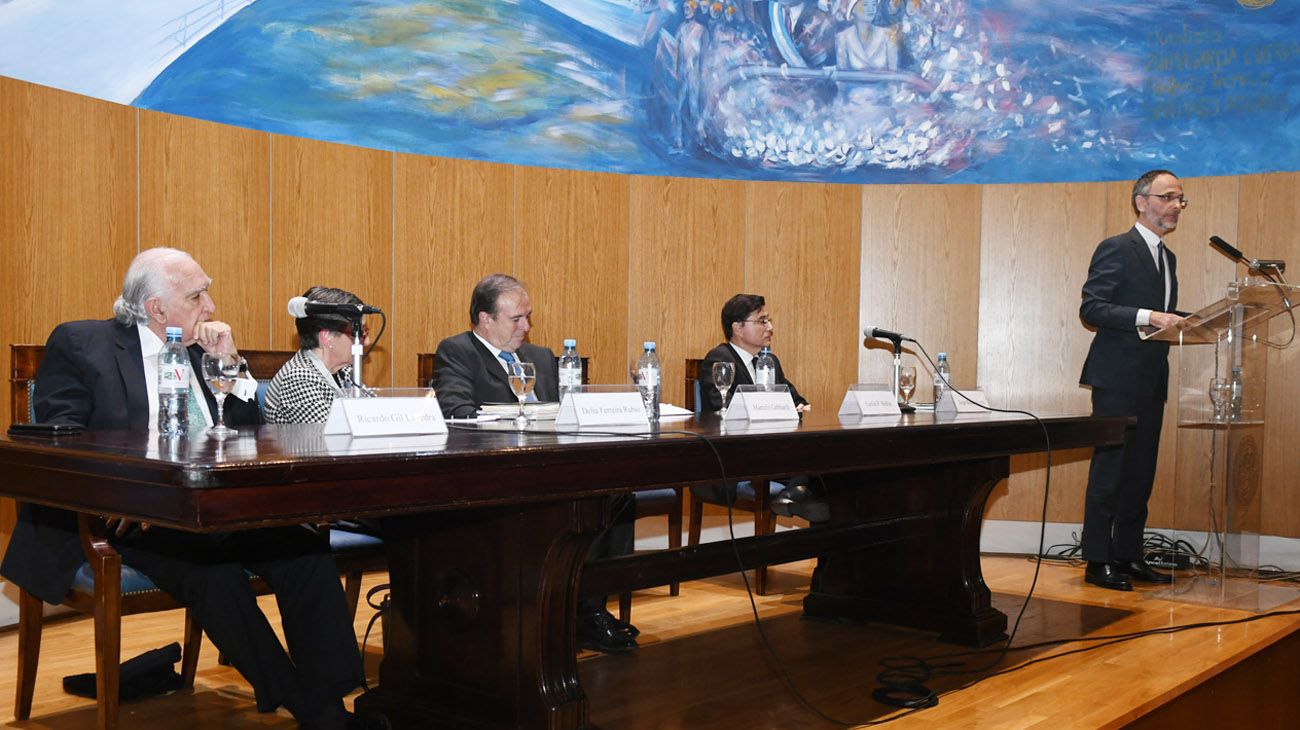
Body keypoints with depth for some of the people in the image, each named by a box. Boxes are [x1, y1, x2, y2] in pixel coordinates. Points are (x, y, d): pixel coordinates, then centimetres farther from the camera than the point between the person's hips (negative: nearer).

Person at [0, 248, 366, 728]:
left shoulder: (204, 348, 17)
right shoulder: (79, 344, 4)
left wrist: (229, 363, 3)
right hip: (131, 520, -5)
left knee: (305, 551, -23)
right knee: (216, 572, -34)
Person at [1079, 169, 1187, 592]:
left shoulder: (1167, 258, 19)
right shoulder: (1116, 249, -7)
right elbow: (1091, 308, -16)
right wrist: (1148, 316, -24)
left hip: (1152, 380, 8)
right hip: (1118, 378, -8)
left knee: (1141, 471, 10)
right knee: (1109, 468, -4)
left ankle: (1128, 555, 18)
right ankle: (1098, 560, 2)